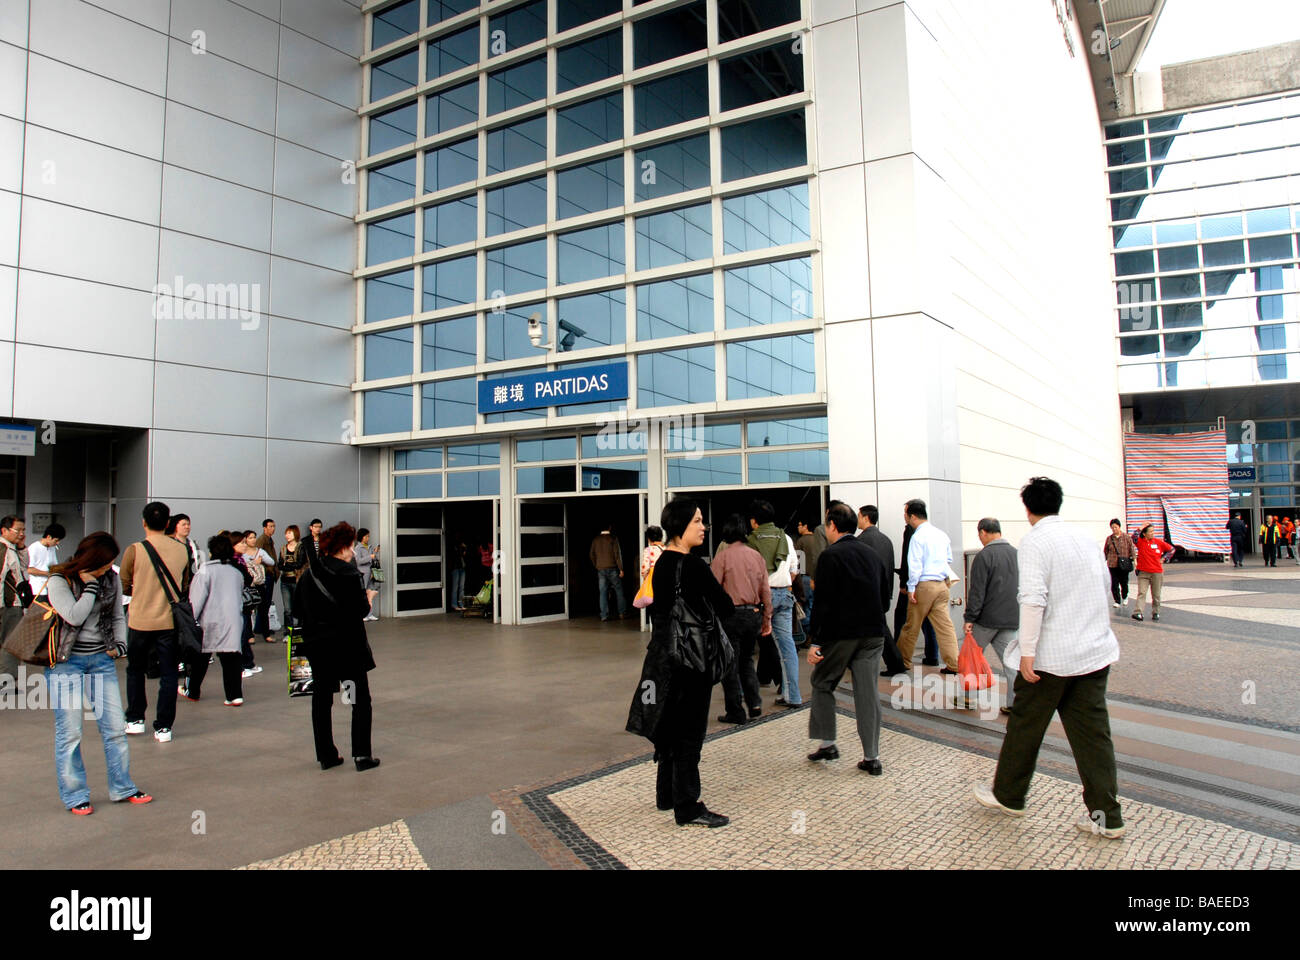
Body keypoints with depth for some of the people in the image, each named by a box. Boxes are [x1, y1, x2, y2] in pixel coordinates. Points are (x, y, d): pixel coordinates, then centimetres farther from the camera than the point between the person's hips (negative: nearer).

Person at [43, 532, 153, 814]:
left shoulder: (111, 579, 5)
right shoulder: (59, 580, -8)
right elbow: (74, 616, -21)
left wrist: (120, 644, 3)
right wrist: (91, 584, -16)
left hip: (101, 659, 4)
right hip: (66, 662, -4)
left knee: (115, 727, 4)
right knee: (69, 731, 1)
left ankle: (122, 788, 16)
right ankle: (75, 796, 14)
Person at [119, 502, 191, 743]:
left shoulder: (134, 551, -10)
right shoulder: (181, 550, -2)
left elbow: (123, 587, -1)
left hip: (140, 621, -1)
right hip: (170, 621, 1)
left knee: (136, 669, 19)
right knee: (168, 673, 6)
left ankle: (135, 719, 25)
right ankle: (163, 727, 8)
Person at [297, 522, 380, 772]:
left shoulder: (308, 575, 5)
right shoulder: (347, 572, -14)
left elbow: (301, 611, 8)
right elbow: (360, 610, -17)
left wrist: (313, 634, 16)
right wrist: (368, 601, 3)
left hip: (317, 646, 6)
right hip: (347, 645, -6)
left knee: (321, 700, 13)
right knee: (361, 699, 5)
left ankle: (326, 755, 18)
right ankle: (362, 755, 3)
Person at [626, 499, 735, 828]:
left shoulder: (661, 563, 7)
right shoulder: (692, 566, -19)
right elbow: (725, 607, -17)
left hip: (662, 651, 9)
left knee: (670, 726, 19)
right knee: (690, 730, 0)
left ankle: (666, 794, 31)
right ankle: (687, 807, 8)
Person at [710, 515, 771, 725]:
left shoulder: (723, 555, -7)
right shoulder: (756, 555, 6)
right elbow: (766, 590, 8)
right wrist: (767, 618, 15)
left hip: (731, 614, -5)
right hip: (754, 614, 5)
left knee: (730, 664, 5)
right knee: (747, 660, 20)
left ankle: (735, 712, 9)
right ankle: (754, 703, 11)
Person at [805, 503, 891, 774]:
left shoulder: (830, 556, -10)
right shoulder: (872, 554, 11)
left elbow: (824, 602, -15)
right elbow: (885, 596, 15)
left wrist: (816, 642, -13)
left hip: (840, 633, -5)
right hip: (873, 634, 5)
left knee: (822, 684, 13)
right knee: (867, 691, 7)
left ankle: (827, 743, 15)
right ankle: (872, 757, 9)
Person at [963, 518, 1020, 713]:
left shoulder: (984, 556, -12)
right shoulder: (1016, 554, 8)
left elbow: (977, 591, -14)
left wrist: (970, 618, -10)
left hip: (987, 618, -5)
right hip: (1012, 619, 5)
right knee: (1011, 659, 5)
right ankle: (1014, 702, 1)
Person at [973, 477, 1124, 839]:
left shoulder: (1035, 541, -11)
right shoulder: (1086, 540, 11)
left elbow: (1033, 599, -21)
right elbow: (1105, 589, 19)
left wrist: (1027, 651, -18)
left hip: (1052, 656, -6)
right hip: (1097, 652, 6)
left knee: (1025, 727, 10)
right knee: (1093, 733, 10)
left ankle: (1008, 796, 25)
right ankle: (1105, 815, 11)